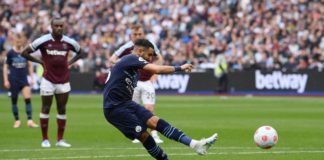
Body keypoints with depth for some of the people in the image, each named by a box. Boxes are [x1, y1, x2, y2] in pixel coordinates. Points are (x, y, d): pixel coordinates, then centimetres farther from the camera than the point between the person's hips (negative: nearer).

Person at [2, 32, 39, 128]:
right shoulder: (10, 53, -5)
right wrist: (6, 80, -4)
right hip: (13, 80, -1)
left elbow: (30, 65, 10)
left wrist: (32, 78, 7)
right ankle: (17, 120, 18)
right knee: (14, 101, 5)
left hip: (24, 79, 1)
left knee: (28, 98, -13)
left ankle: (30, 120, -12)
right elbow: (5, 67, 0)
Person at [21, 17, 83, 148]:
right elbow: (25, 53, -1)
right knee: (46, 109, 1)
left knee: (62, 110, 5)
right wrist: (40, 61, -4)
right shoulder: (43, 41, -8)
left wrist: (69, 63, 6)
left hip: (63, 81, 3)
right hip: (48, 80, -3)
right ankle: (45, 139, 8)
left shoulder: (69, 42, 0)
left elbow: (80, 52, 20)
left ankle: (60, 139, 12)